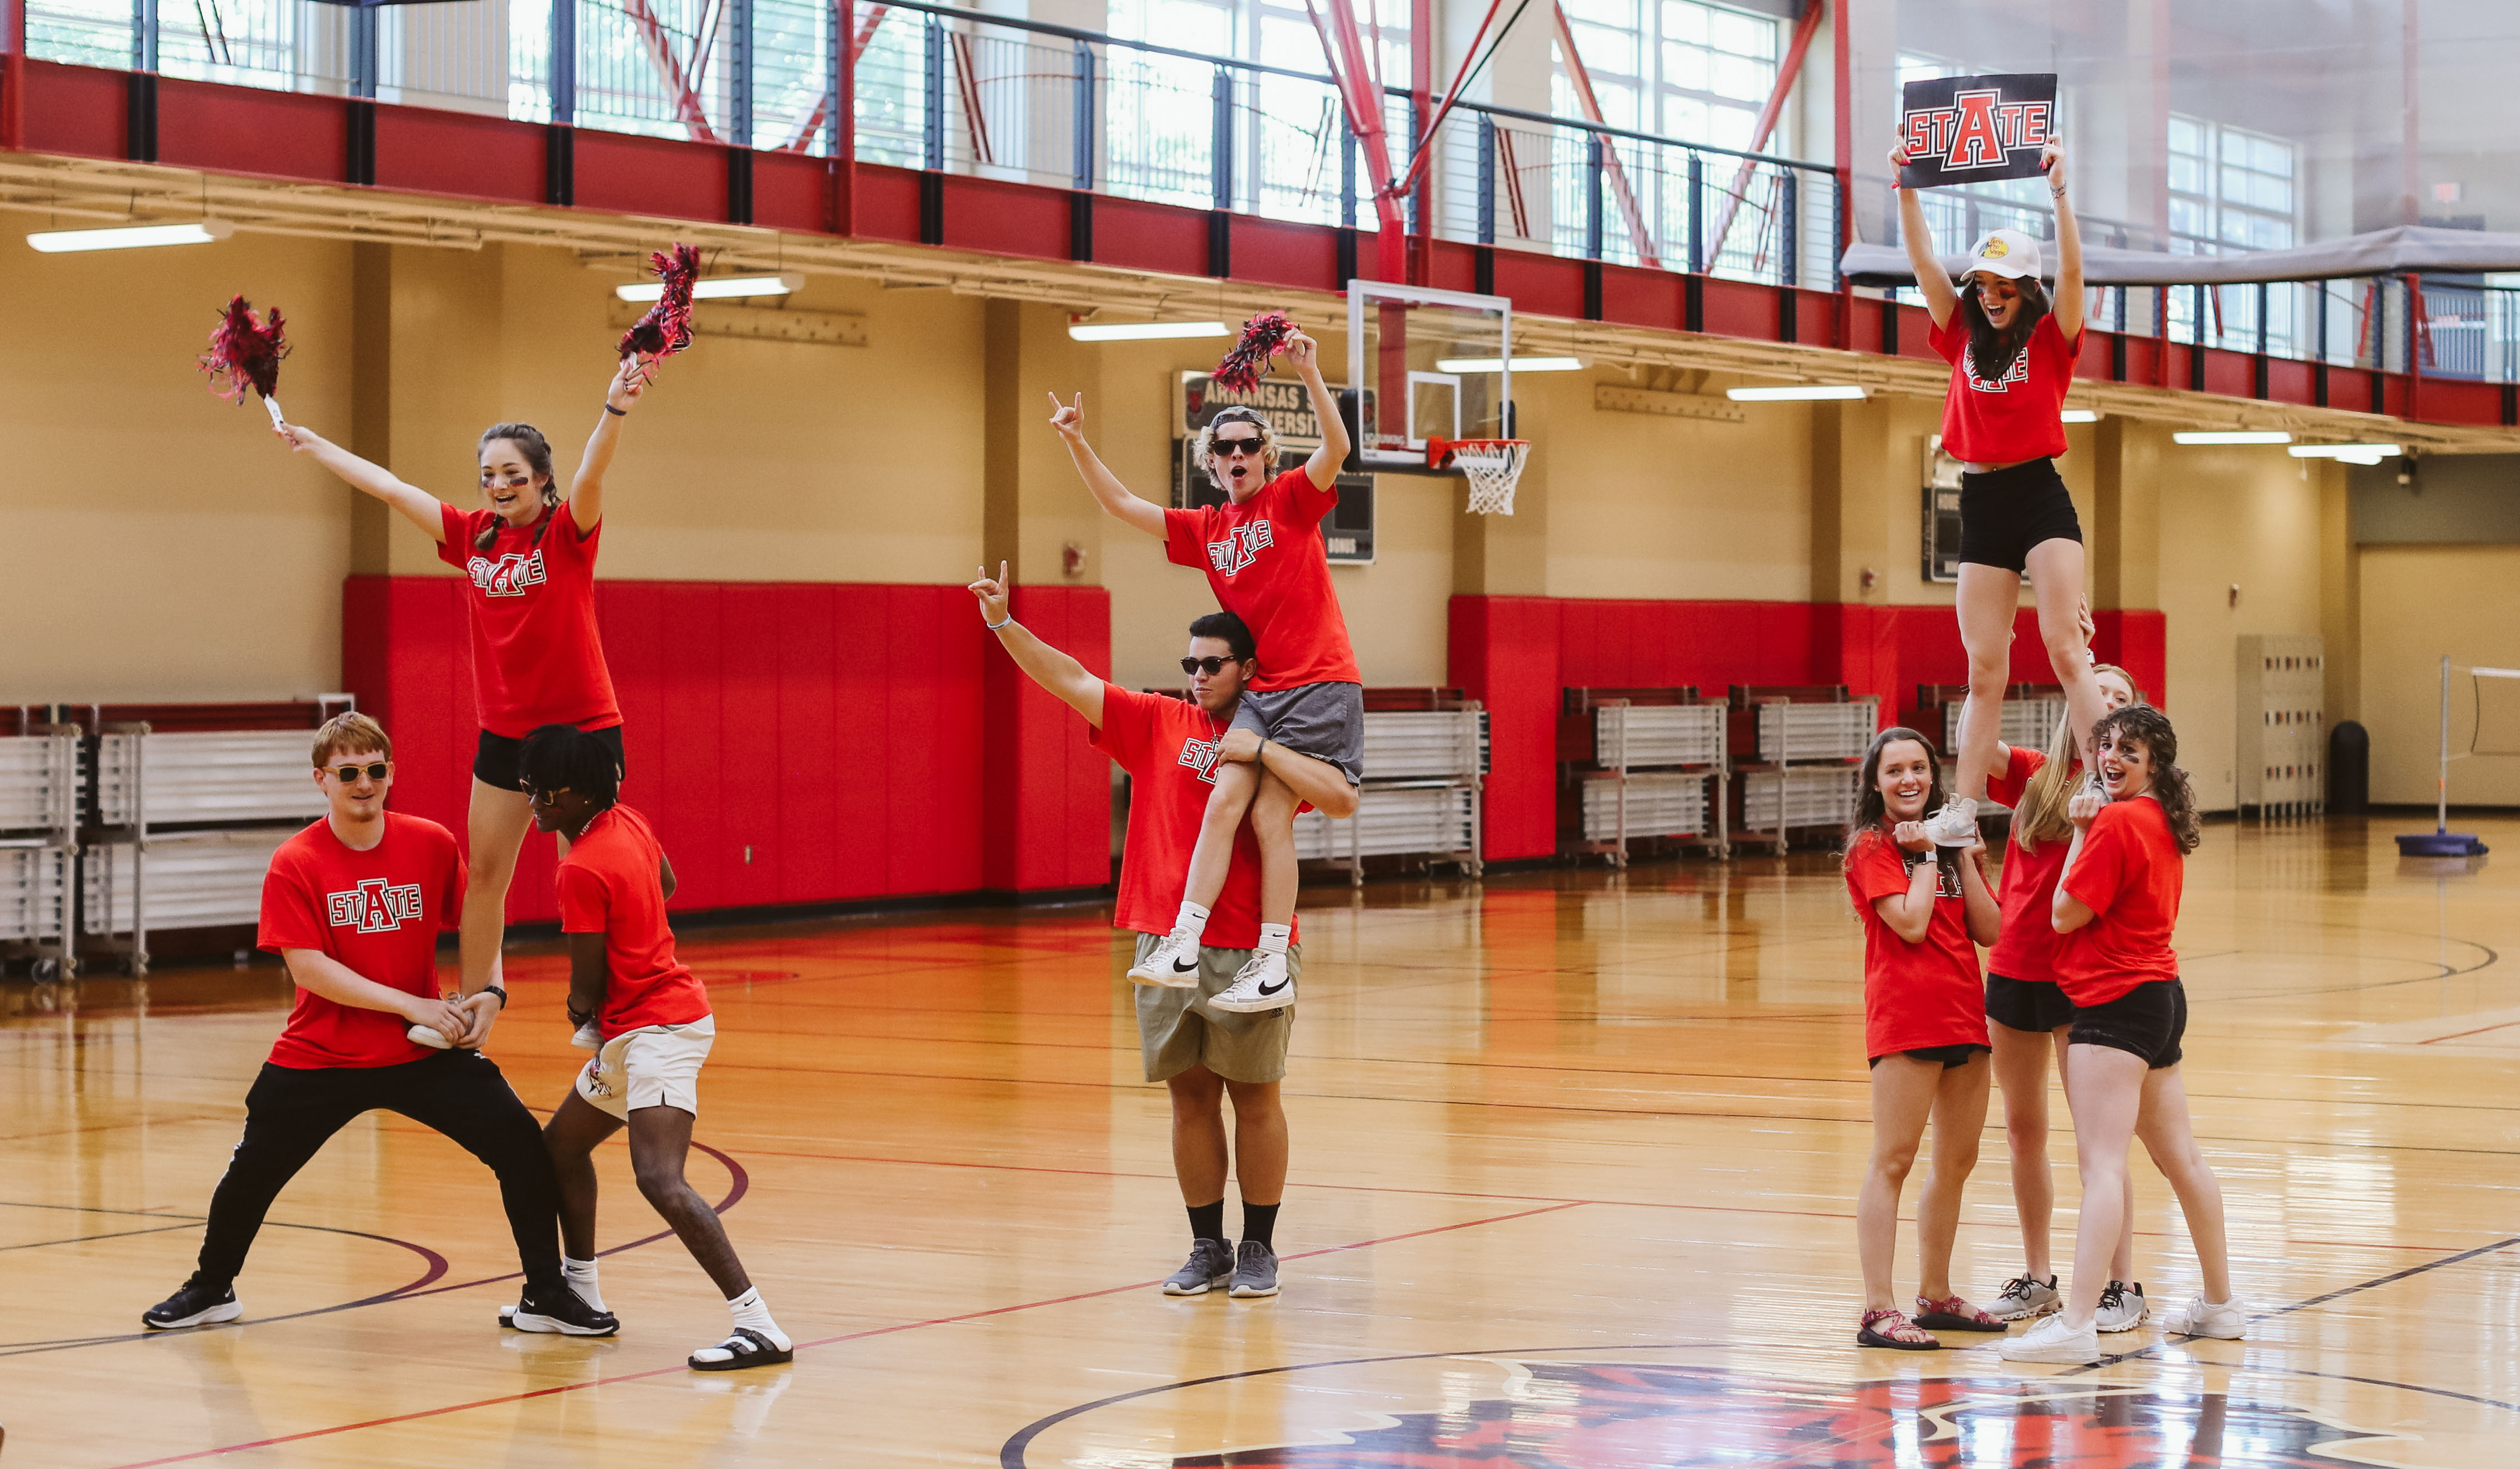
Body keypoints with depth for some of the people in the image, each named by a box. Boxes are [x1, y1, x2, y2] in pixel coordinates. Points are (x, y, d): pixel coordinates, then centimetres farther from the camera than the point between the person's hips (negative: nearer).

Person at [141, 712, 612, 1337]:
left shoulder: (433, 845, -4)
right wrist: (411, 1004, -23)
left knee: (521, 1143, -12)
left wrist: (489, 991, -12)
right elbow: (307, 967, -18)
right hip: (320, 1057, -1)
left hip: (424, 1051, 1)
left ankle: (546, 1295, 1)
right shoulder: (294, 864, -11)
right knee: (253, 1169, 5)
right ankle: (211, 1289, 33)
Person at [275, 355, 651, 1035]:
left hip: (582, 730, -6)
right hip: (503, 734, 6)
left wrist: (614, 412, -47)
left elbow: (590, 475, -28)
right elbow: (390, 487, 14)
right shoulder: (474, 536, 6)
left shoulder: (567, 533, -9)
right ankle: (472, 1019, 21)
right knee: (483, 876, 10)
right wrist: (314, 445, 21)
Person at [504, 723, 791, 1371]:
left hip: (656, 1030, -11)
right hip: (638, 1031, 11)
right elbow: (667, 884, 29)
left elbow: (586, 989, -14)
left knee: (660, 1179, -24)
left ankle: (757, 1325, -31)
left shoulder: (581, 870, -19)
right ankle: (581, 1296, 39)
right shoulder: (629, 824, 7)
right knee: (560, 1145, 24)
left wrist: (580, 1008, 10)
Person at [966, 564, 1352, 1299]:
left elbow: (1338, 794, -15)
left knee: (1255, 1098, 4)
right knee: (1190, 1097, 7)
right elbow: (1071, 680, 3)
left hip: (1247, 949, -3)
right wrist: (1003, 624, -8)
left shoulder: (1280, 746, 1)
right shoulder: (1158, 723, 8)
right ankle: (1208, 1249, 16)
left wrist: (1262, 750, -18)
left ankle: (1259, 1251, 14)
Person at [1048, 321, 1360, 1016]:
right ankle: (1182, 947, -15)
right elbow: (1122, 504, 17)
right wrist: (1077, 443, 7)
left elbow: (1337, 448, -18)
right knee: (1225, 799, -10)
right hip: (1259, 690, 5)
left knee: (1270, 813, -10)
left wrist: (1310, 375, -28)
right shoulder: (1204, 530, 14)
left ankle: (1274, 969, -5)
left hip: (1318, 683, -5)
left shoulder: (1293, 499, 0)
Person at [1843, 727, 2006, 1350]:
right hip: (1905, 1014, -8)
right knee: (1893, 1160, -9)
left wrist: (1965, 859, 0)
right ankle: (1878, 1311, -12)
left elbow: (1990, 931, 7)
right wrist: (1927, 856, -7)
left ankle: (1936, 1296, 24)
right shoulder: (1871, 846, -4)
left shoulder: (1952, 841, 16)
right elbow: (1911, 924, -17)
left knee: (1958, 1159, 13)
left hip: (1963, 1012, 8)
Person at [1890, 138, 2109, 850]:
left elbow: (2071, 269, -14)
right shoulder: (1963, 337, 10)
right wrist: (1905, 186, -6)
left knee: (2066, 646, -15)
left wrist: (2059, 190, -22)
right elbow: (1923, 259, 4)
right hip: (1981, 504, 4)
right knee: (1984, 671, 5)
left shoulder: (2050, 339, 1)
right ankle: (1962, 813, 3)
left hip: (2041, 497, -4)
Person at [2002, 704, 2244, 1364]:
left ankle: (2077, 1323, -22)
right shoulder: (2162, 821, 11)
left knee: (2102, 1162, -16)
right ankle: (2221, 1303, 29)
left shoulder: (2117, 822, -17)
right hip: (2160, 994, 10)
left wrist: (2080, 831, -6)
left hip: (2117, 1002, -10)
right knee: (2180, 1158, 18)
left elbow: (2066, 914, -12)